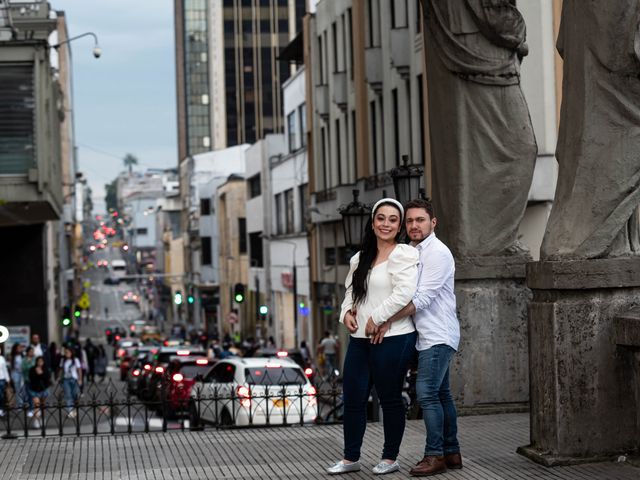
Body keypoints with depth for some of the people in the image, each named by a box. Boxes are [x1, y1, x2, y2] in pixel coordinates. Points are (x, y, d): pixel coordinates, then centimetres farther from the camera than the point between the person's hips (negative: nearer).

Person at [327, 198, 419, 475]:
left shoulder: (403, 255, -8)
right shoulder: (360, 259, 16)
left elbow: (404, 294, -19)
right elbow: (351, 291, 23)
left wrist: (375, 319, -16)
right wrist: (346, 312, 2)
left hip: (392, 338, -7)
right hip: (360, 339, 7)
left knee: (389, 398, 4)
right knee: (353, 398, 8)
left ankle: (390, 458, 16)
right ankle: (351, 459, 19)